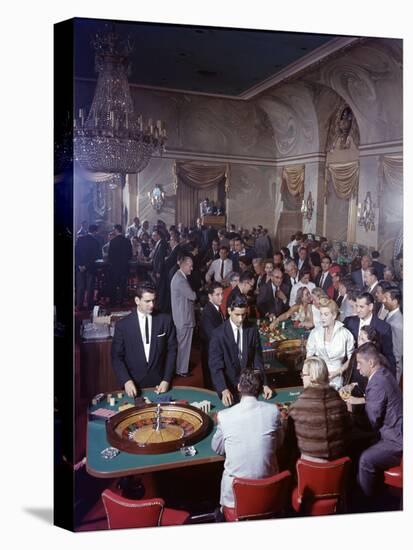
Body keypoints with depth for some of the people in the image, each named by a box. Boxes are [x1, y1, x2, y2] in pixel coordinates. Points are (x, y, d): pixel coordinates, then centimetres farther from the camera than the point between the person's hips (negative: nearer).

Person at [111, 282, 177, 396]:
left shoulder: (165, 320, -5)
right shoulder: (122, 325, -7)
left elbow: (171, 350, 0)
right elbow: (116, 357, -3)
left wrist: (166, 380, -7)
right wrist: (126, 381, -16)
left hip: (159, 383, 1)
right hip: (133, 384, 0)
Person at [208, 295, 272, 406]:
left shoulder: (252, 330, -3)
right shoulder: (218, 334, -13)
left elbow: (257, 359, 1)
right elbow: (215, 365, -16)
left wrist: (264, 384, -9)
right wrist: (223, 390, -29)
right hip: (228, 384, -3)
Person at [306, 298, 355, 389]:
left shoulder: (345, 334, -1)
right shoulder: (315, 332, 4)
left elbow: (351, 359, 4)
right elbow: (309, 355, 10)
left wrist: (337, 372, -6)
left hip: (335, 379, -1)